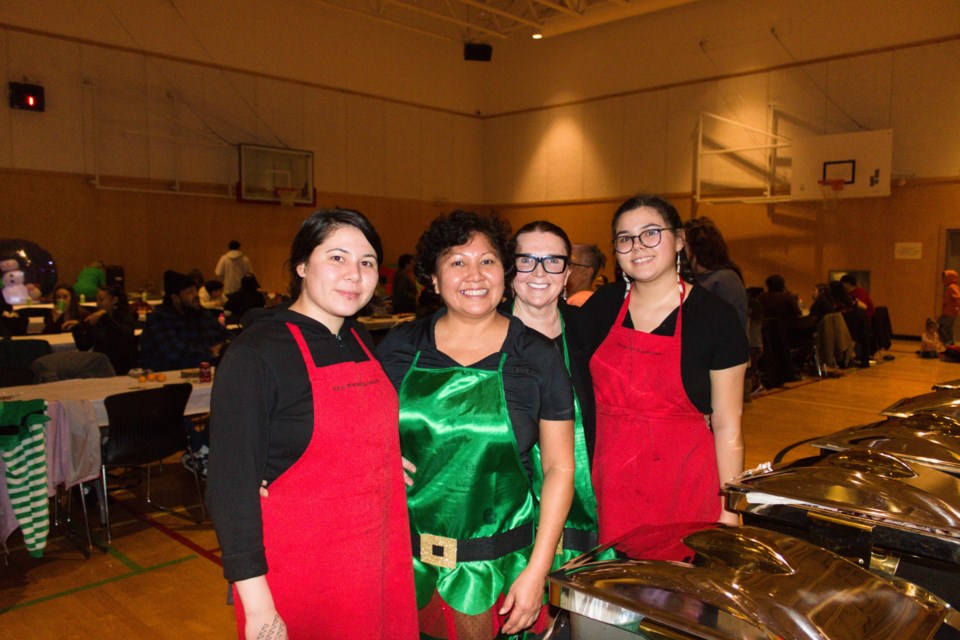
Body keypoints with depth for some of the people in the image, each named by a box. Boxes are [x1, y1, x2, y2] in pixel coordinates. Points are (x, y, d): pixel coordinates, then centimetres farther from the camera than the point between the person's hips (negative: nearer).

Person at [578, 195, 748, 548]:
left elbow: (727, 427, -3)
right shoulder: (602, 306, 3)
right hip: (608, 485, 3)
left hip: (683, 487, -2)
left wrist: (729, 510, -4)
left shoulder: (714, 316, -5)